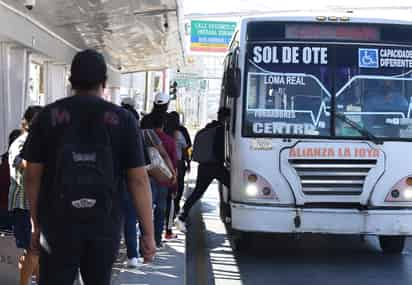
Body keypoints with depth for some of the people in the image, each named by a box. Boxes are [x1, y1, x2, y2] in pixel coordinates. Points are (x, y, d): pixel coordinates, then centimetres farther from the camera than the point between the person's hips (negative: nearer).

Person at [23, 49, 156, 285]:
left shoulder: (49, 116, 2)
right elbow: (139, 180, -4)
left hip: (57, 224, 0)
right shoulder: (124, 120, -1)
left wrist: (37, 224, 13)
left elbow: (32, 176, 3)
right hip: (105, 225, 0)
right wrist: (148, 233, 1)